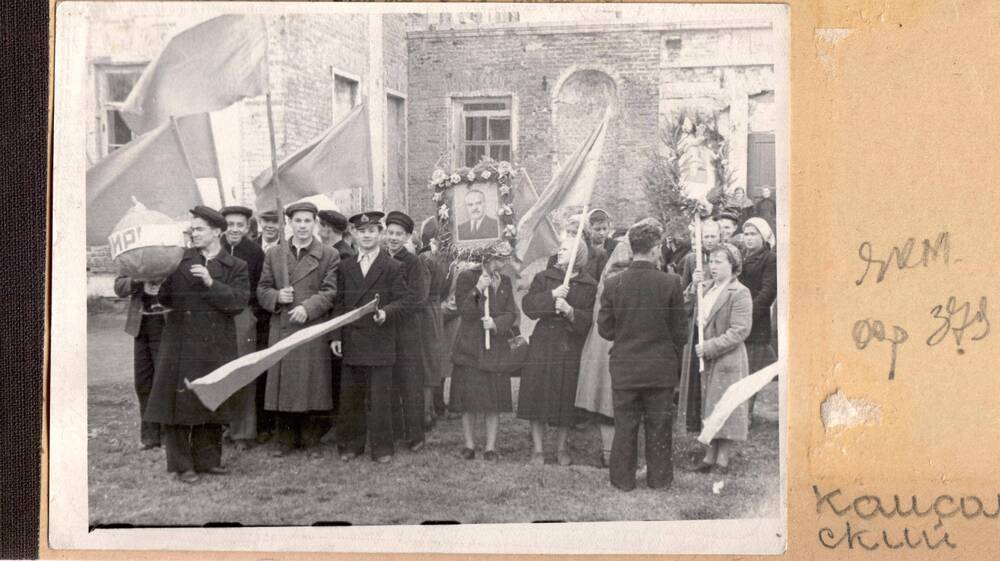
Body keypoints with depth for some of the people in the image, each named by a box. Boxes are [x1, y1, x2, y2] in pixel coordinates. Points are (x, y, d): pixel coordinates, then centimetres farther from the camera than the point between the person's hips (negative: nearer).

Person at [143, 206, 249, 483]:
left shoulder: (236, 267, 5)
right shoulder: (178, 260, 10)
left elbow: (238, 302, -8)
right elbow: (166, 297, 10)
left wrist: (211, 283, -16)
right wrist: (154, 286, -10)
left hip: (215, 346, 0)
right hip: (179, 343, 0)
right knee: (177, 401, -3)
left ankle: (207, 459, 19)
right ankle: (181, 463, 4)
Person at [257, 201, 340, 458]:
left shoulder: (329, 256, 3)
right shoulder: (273, 254, 13)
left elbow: (330, 292, -4)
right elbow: (262, 289, 13)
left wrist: (307, 307, -18)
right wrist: (277, 297, -8)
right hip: (281, 329, 3)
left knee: (312, 386, 0)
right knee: (283, 386, 5)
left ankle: (312, 440, 11)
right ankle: (285, 439, 15)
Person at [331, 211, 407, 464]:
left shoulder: (393, 267, 1)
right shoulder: (346, 267, 13)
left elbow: (400, 301, -3)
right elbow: (339, 303, 13)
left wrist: (386, 312, -24)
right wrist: (336, 336, 4)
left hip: (380, 342, -4)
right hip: (351, 343, 4)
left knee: (380, 398, -1)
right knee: (349, 397, 8)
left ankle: (382, 447, 8)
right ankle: (350, 444, 18)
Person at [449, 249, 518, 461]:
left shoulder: (505, 282, 9)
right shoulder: (466, 277, -4)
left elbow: (511, 314, 4)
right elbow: (465, 312, -9)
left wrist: (496, 323, -14)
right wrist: (477, 290, -21)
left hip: (496, 348, 3)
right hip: (470, 348, -3)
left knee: (494, 400, 2)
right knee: (468, 398, 0)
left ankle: (491, 447, 8)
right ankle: (469, 444, 12)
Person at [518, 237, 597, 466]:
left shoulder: (589, 286, 2)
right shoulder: (544, 278, 5)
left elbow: (589, 320, -4)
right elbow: (528, 305, -7)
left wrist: (571, 312, -20)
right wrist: (552, 296, -18)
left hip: (572, 349, 0)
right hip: (543, 344, 0)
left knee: (566, 399, 5)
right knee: (539, 396, -1)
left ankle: (561, 448, 20)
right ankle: (538, 449, 8)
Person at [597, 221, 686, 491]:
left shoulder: (613, 284, -7)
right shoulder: (671, 283, -11)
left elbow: (605, 329, -1)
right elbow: (679, 330, -4)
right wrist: (675, 359, 12)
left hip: (624, 368, 1)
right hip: (661, 368, -1)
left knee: (625, 426, 11)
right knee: (658, 427, 11)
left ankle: (623, 479, 16)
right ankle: (659, 478, 20)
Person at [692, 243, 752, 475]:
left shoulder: (740, 293, -12)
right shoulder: (708, 287, 12)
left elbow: (738, 332, -17)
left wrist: (709, 347, -20)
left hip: (728, 360, -7)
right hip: (706, 359, 7)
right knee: (710, 408, 13)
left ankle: (723, 459, 9)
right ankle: (710, 455, 21)